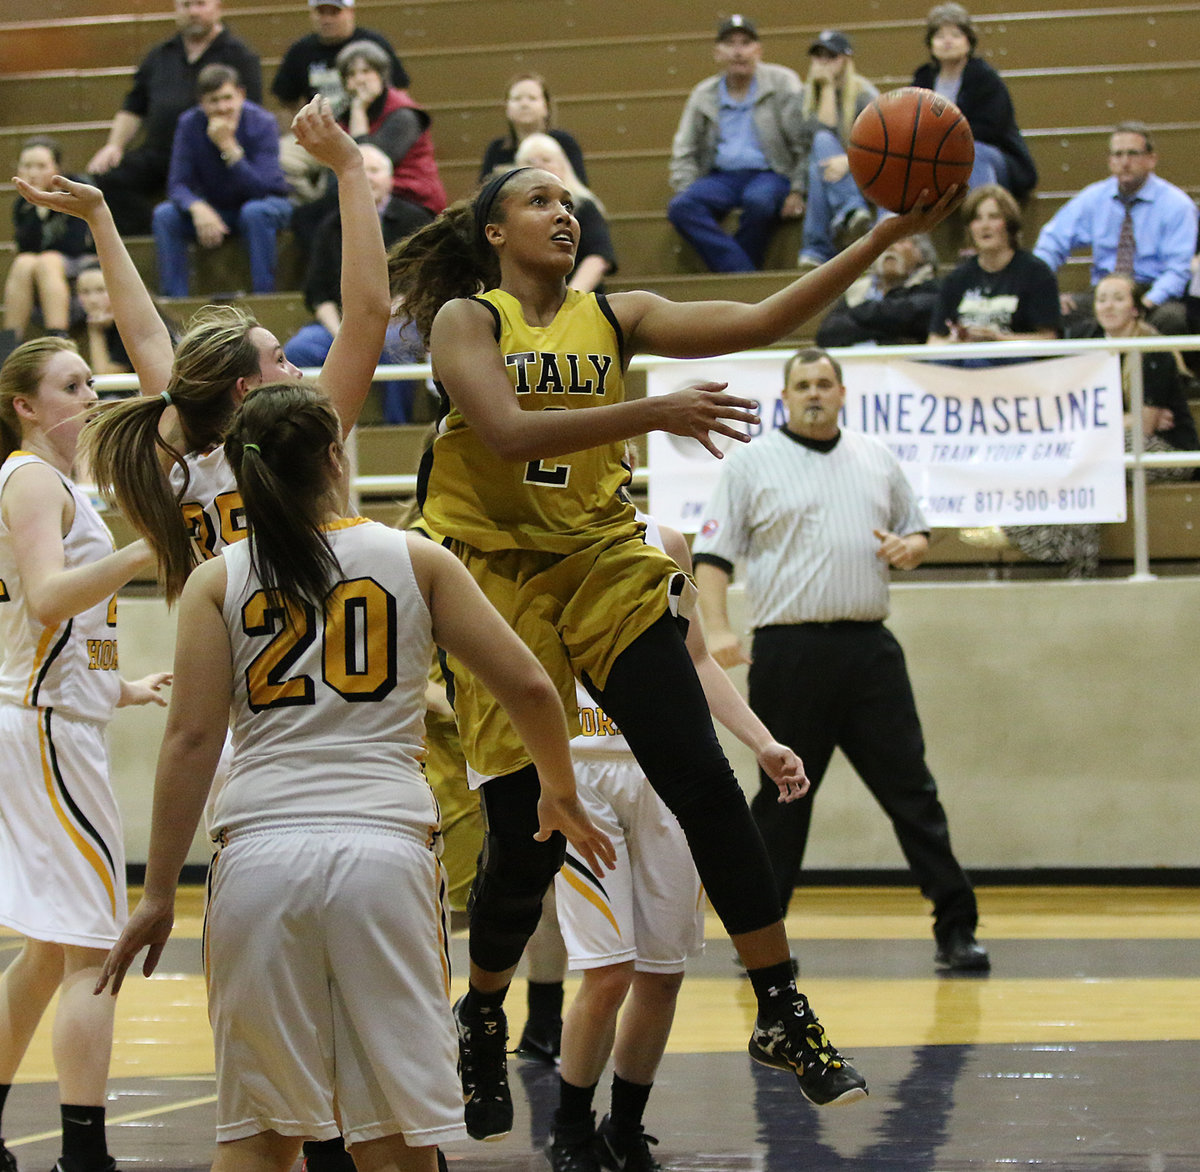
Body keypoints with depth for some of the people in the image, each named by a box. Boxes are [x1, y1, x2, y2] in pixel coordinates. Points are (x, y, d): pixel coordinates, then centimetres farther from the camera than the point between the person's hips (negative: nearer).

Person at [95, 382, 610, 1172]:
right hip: (385, 846, -1)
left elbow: (192, 739, 2)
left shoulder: (218, 582, 9)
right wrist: (562, 793, 24)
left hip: (260, 848, 1)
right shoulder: (416, 561, 9)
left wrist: (159, 895, 3)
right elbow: (528, 688, 7)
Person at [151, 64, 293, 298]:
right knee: (165, 215, -22)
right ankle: (174, 301, -20)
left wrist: (229, 146, -38)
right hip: (214, 208, 3)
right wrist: (198, 208, -39)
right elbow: (177, 184, -17)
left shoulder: (261, 123, -21)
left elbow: (262, 188, -30)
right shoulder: (190, 125, -13)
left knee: (255, 211, -37)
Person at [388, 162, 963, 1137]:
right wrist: (652, 414, -28)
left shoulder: (613, 318, 8)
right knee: (526, 833, -2)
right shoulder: (465, 320, -2)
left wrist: (887, 237, -10)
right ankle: (482, 1028, 23)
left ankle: (784, 1017, -4)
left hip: (606, 569, 3)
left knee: (705, 784, -10)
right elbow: (508, 432, -20)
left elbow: (760, 322, -1)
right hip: (498, 578, -3)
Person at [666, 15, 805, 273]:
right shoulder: (703, 95, 14)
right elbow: (684, 152, 17)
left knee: (758, 200, -39)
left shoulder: (782, 82, 4)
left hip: (769, 175, -3)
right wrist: (686, 191, -1)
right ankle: (742, 273, -35)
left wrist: (797, 191, -10)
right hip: (722, 178, 3)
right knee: (680, 207, -27)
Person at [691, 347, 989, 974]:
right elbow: (711, 556, 0)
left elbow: (917, 533, 24)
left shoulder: (877, 459, 16)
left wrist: (908, 548, 0)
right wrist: (718, 629, -14)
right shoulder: (751, 464, 5)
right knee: (782, 799, 2)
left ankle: (956, 928, 0)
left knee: (912, 790, -1)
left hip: (868, 650, 3)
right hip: (788, 654, -3)